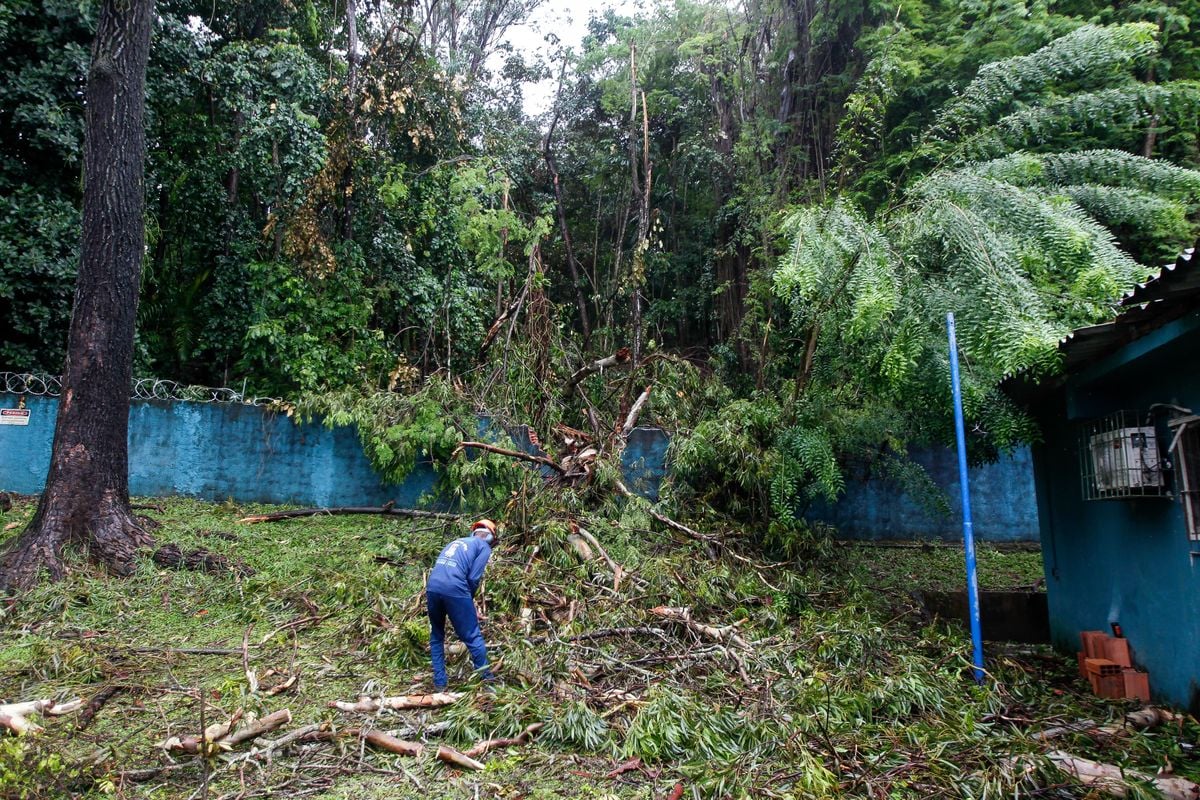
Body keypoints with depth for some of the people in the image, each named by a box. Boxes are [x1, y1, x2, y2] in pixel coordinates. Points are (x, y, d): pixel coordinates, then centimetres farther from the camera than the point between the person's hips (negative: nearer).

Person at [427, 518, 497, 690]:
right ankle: (487, 677, 16)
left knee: (436, 636, 21)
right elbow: (473, 578, -1)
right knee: (473, 636, 8)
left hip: (432, 587, 6)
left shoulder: (456, 541, 29)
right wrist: (469, 600, 15)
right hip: (454, 590, -5)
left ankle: (439, 683, 21)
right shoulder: (484, 547, 12)